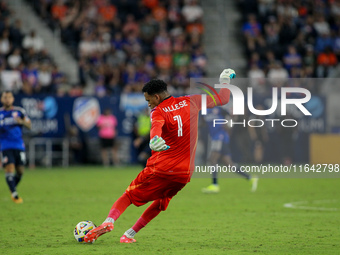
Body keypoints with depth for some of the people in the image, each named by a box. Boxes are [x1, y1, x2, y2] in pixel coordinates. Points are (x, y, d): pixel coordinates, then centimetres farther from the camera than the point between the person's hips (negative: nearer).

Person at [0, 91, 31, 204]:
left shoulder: (19, 111, 4)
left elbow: (29, 125, 1)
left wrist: (22, 121, -20)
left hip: (19, 146, 2)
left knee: (20, 171, 6)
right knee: (9, 169, -15)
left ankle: (12, 190, 29)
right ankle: (14, 194, -8)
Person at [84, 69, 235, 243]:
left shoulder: (158, 111, -5)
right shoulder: (190, 102, 8)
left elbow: (156, 126, -31)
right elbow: (222, 99, 19)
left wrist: (154, 139, -51)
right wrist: (225, 82, 37)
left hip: (159, 169, -4)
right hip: (184, 172, 4)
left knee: (130, 195, 8)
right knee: (160, 202, 21)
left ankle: (109, 221, -15)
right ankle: (130, 234, 15)